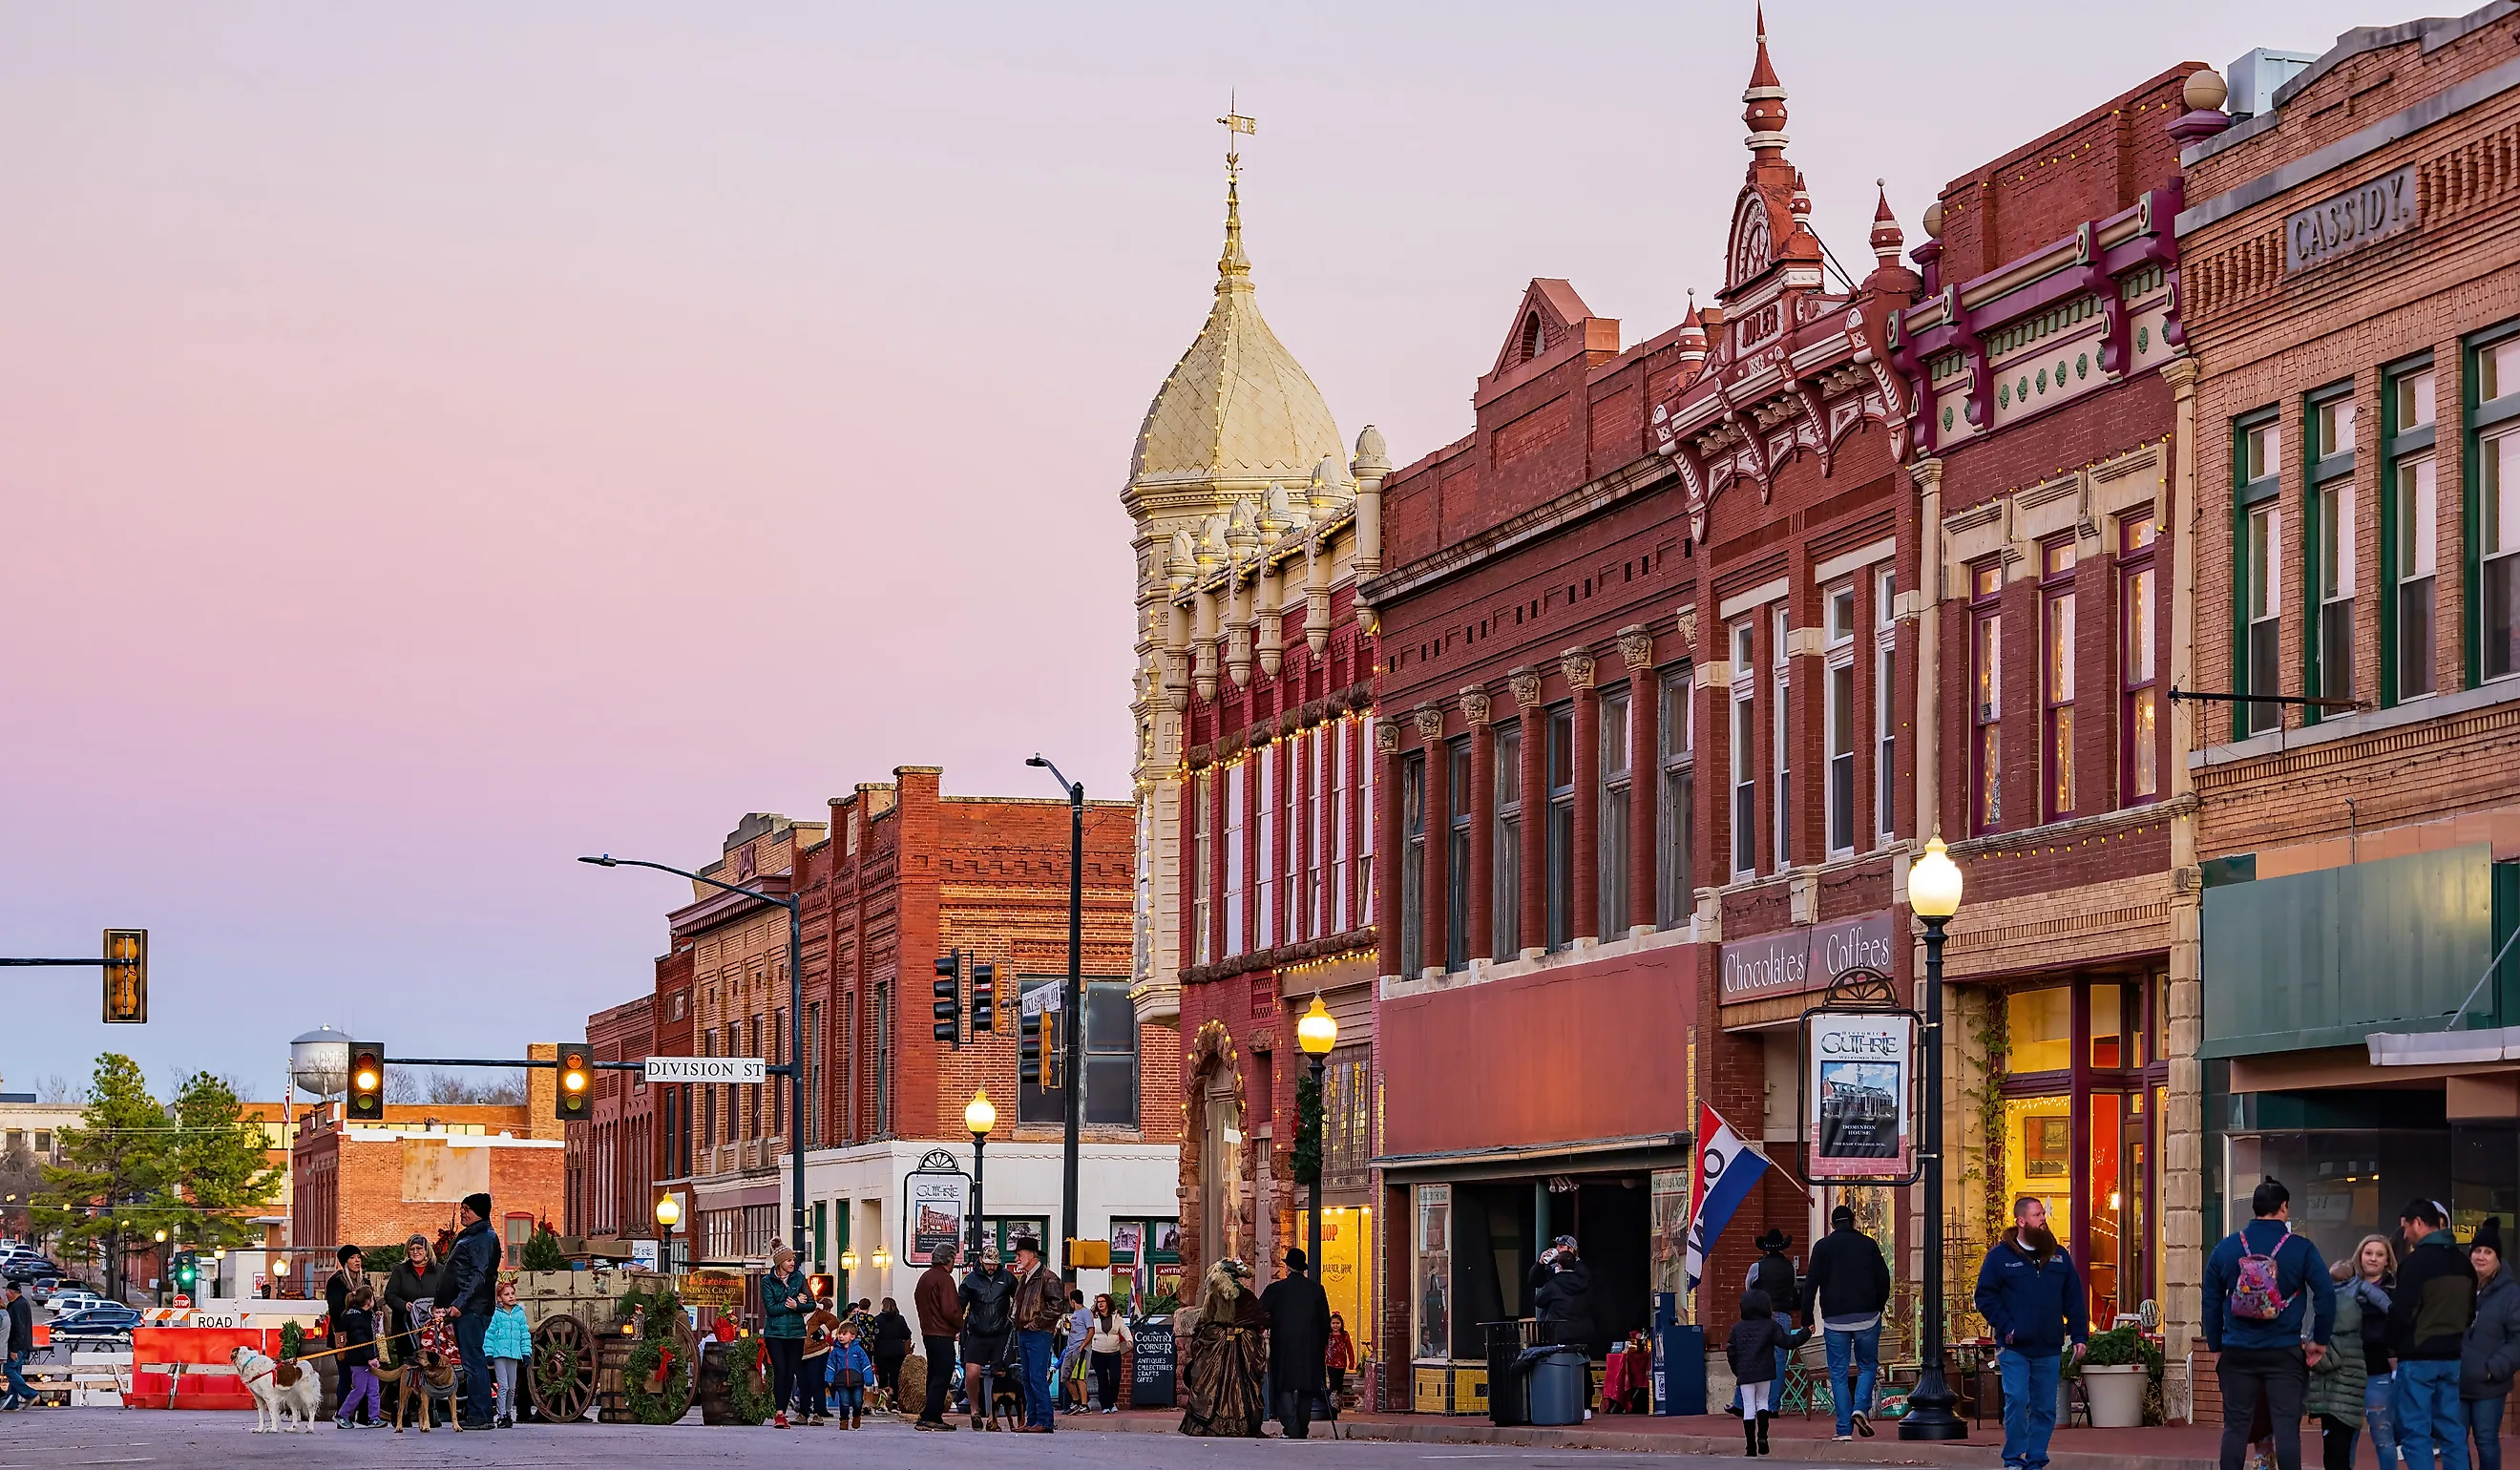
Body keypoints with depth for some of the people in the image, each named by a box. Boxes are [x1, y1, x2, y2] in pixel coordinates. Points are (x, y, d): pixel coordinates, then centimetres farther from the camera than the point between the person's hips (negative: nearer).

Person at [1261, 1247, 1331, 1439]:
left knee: (1285, 1389, -1)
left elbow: (1259, 1315, -4)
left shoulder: (1276, 1289, -3)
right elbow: (1326, 1322, 5)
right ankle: (1302, 1431, 11)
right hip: (1310, 1349, 2)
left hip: (1284, 1348, -2)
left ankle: (1291, 1430, -15)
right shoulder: (1316, 1289, 3)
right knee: (1306, 1391, 10)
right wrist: (1322, 1347, 13)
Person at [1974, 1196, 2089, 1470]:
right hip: (2014, 1349, -4)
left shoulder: (2059, 1257, 11)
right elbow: (1985, 1297, -2)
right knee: (2016, 1401, -11)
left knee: (2045, 1408, 5)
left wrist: (2079, 1336, 5)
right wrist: (2006, 1327, -11)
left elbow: (2074, 1301, 12)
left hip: (2049, 1349, 4)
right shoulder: (2000, 1256, -1)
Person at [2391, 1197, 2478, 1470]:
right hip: (2452, 1357, 7)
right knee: (2452, 1432, 10)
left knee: (2415, 1433, -4)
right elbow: (2470, 1312, 16)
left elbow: (2401, 1313, -17)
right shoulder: (2463, 1262, 9)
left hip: (2418, 1358, -7)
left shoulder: (2418, 1260, -15)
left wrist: (2393, 1344, -1)